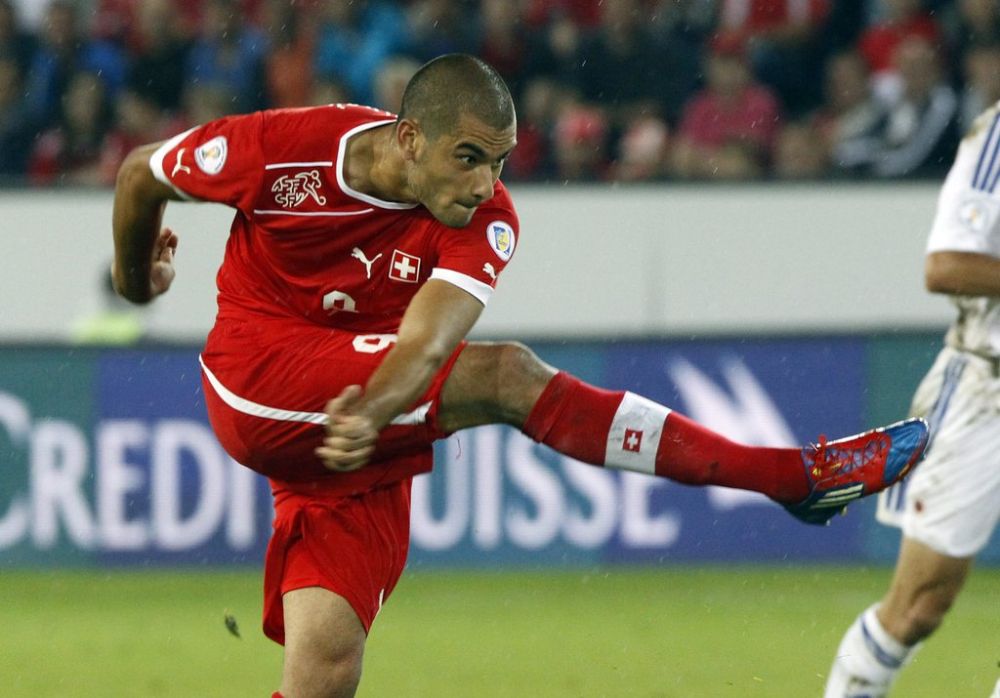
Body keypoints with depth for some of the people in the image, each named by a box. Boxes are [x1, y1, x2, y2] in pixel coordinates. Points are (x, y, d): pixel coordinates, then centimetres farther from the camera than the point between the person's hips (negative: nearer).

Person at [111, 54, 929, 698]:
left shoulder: (483, 224, -11)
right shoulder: (279, 149, -15)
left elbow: (425, 343, -28)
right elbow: (141, 172, 3)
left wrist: (371, 414, -49)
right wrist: (136, 278, 20)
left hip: (355, 448, 4)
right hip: (255, 387, -4)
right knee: (505, 377, -22)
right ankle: (794, 474, -23)